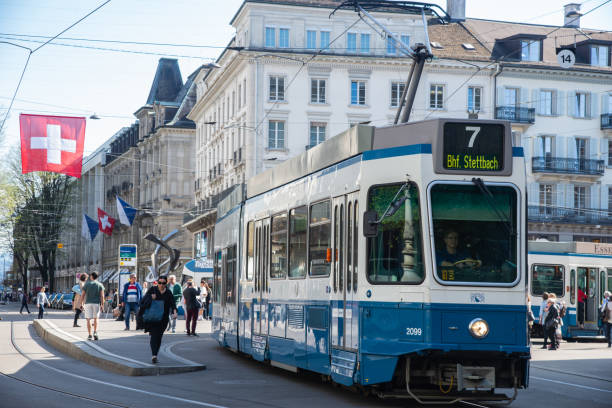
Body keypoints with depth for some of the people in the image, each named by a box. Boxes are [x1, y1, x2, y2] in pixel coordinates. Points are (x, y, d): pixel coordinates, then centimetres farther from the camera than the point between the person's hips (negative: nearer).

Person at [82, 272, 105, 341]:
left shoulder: (86, 284, 2)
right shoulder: (100, 285, 3)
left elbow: (83, 295, 0)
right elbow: (102, 295, -5)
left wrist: (82, 304, 6)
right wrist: (102, 304, -4)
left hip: (88, 303, -1)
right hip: (96, 303, 1)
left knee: (88, 319, 2)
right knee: (95, 318, 11)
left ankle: (89, 335, -2)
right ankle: (95, 332, -6)